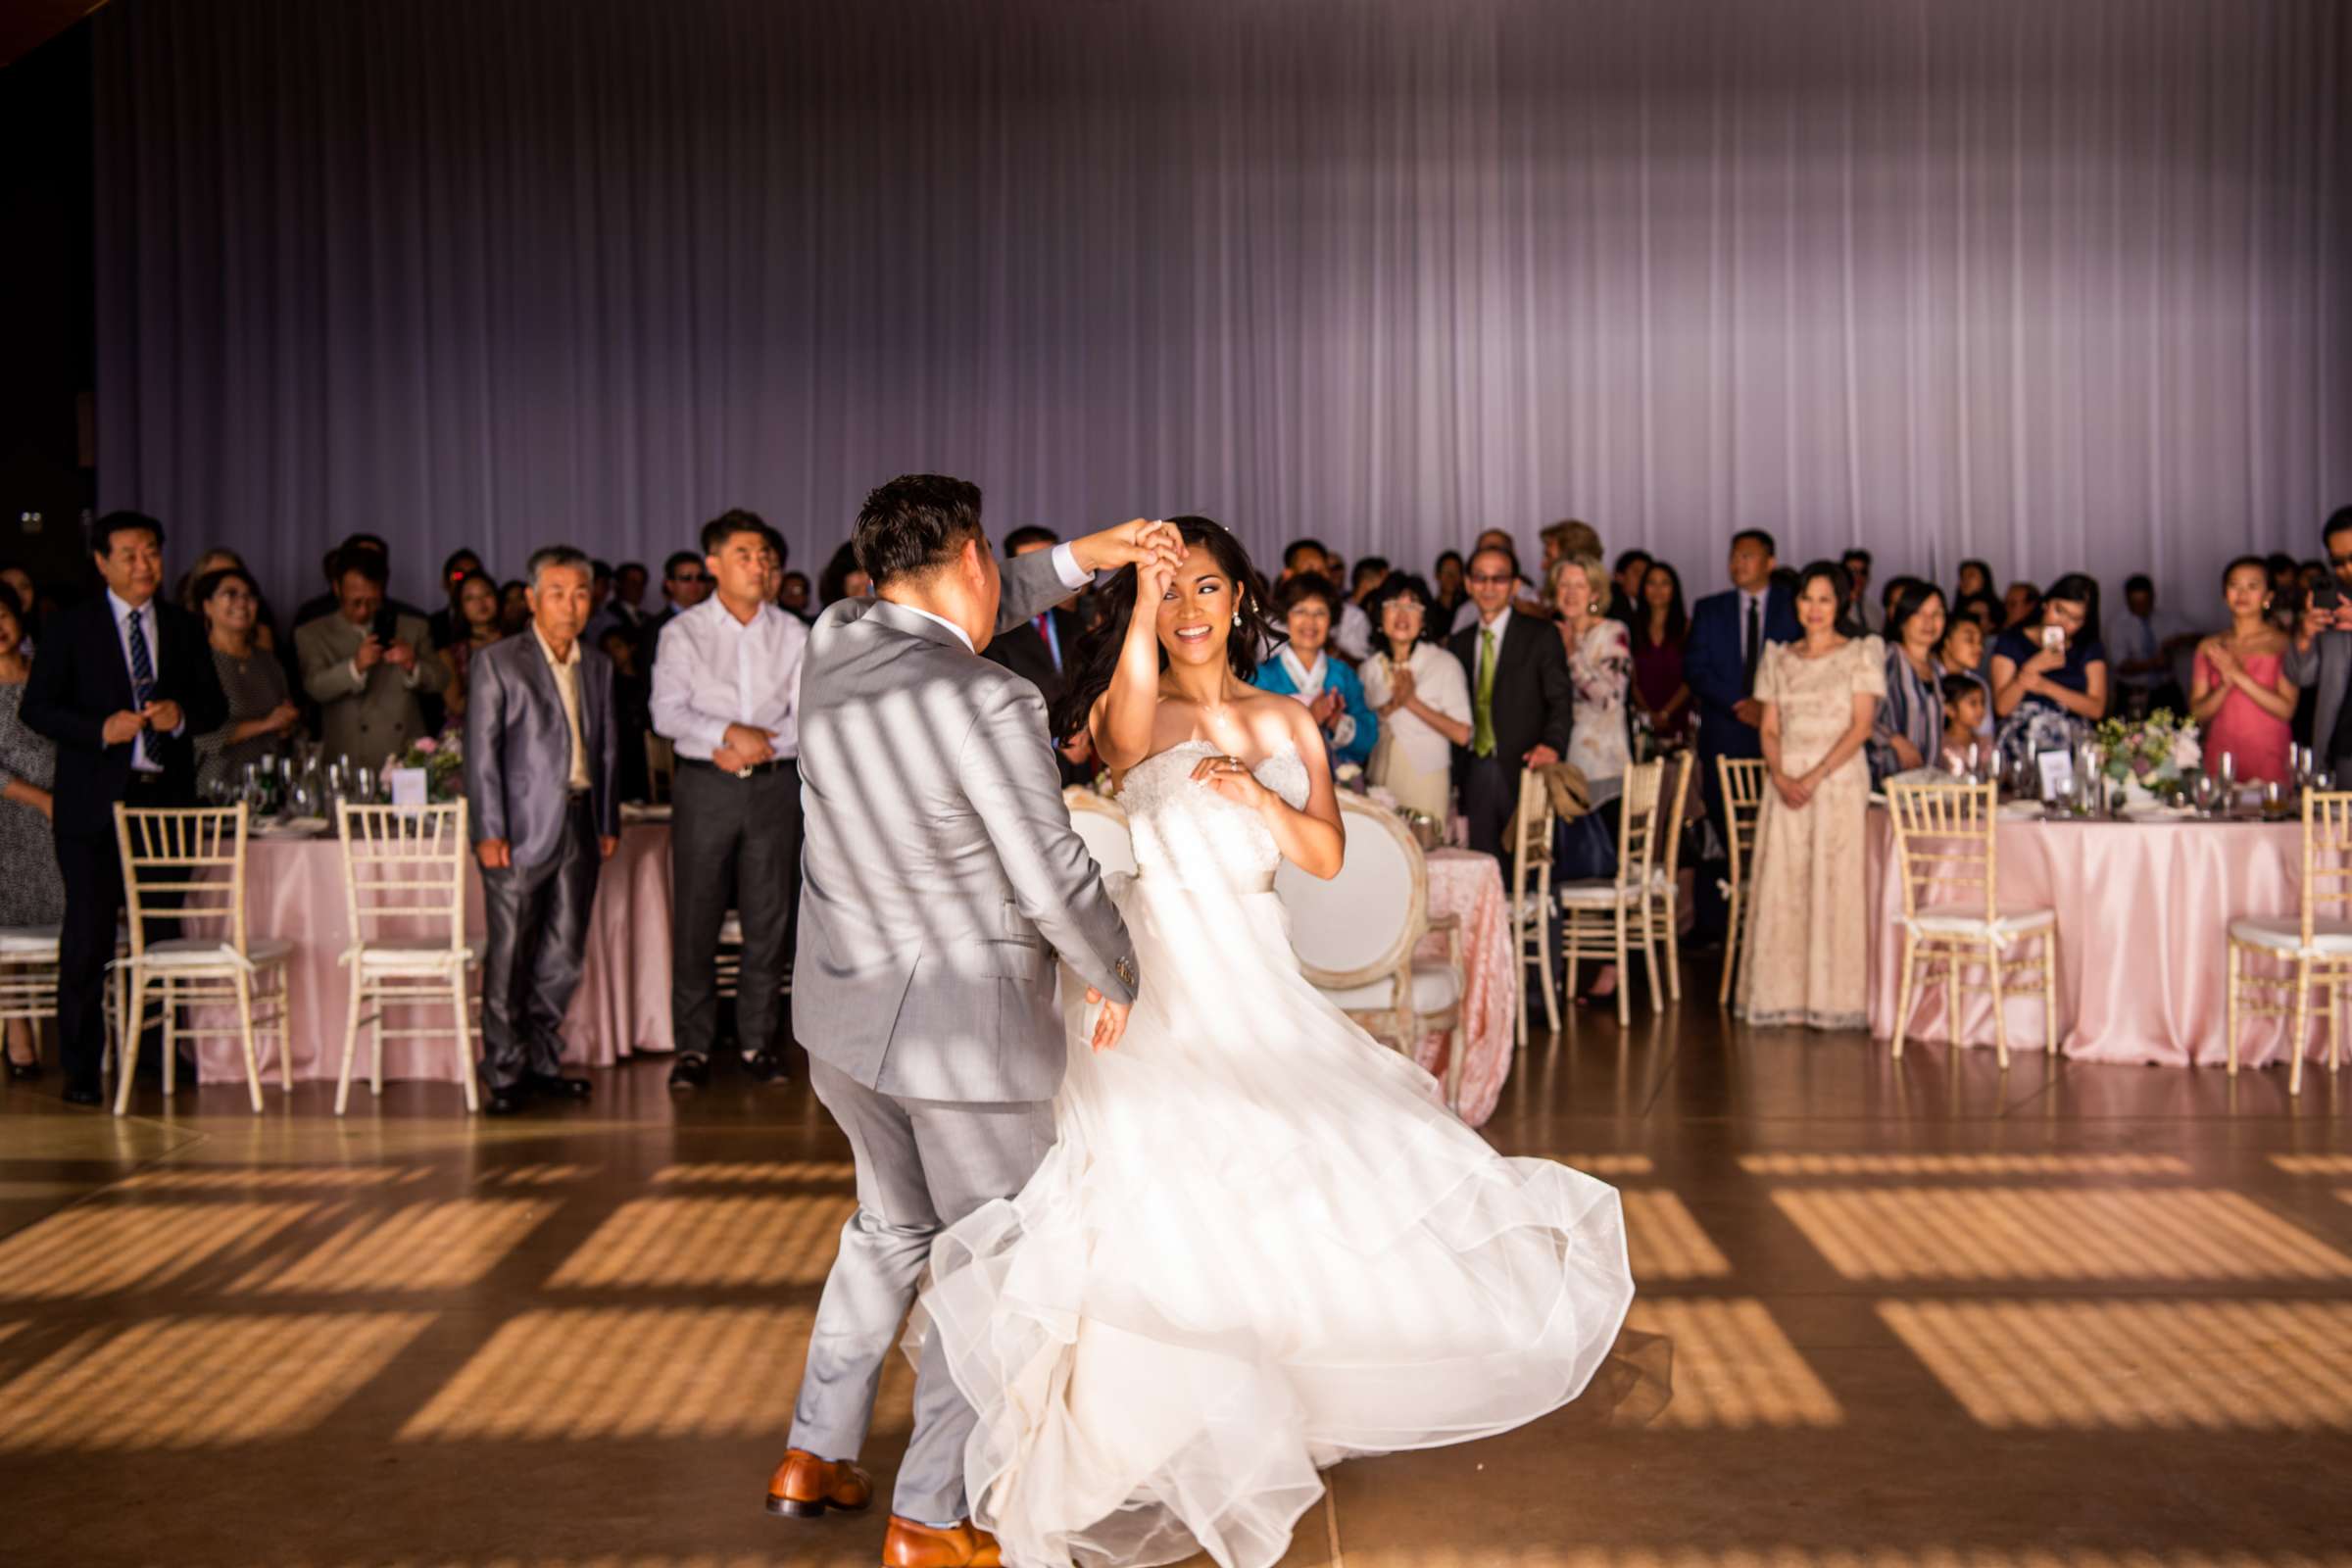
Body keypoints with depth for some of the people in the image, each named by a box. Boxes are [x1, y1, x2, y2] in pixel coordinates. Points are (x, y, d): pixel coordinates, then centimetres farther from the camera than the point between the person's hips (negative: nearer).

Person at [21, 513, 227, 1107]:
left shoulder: (184, 628, 14)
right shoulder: (70, 628, 4)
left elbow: (215, 705, 13)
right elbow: (37, 708, 0)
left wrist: (181, 715, -9)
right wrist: (101, 729, -15)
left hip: (167, 798, 3)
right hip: (95, 805, -3)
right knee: (89, 935, -4)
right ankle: (81, 1068, 3)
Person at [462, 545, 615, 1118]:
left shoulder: (598, 667, 14)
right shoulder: (497, 661, -2)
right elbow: (481, 750, -6)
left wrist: (609, 822, 13)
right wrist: (488, 831, -12)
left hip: (579, 823, 5)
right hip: (522, 826, -5)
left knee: (564, 957, 8)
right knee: (510, 958, 0)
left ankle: (542, 1064, 21)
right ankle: (505, 1075, 8)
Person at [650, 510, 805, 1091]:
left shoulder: (792, 635, 8)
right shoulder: (683, 633, 3)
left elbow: (809, 720, 4)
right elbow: (666, 713, -7)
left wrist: (760, 744, -11)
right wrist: (731, 732, -20)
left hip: (774, 784, 2)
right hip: (705, 785, -2)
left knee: (768, 917, 3)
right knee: (695, 917, -1)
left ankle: (758, 1041, 13)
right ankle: (693, 1046, 7)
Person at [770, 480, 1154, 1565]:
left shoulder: (832, 642, -3)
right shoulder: (987, 704, -24)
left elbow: (964, 618, 18)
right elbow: (1054, 877, -20)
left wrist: (1079, 558, 14)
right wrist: (1116, 980, -4)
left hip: (841, 1009, 8)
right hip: (964, 1025, -7)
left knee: (892, 1225, 27)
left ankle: (813, 1455, 35)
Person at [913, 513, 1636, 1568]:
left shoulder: (1287, 722, 10)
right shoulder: (1132, 715, -4)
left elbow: (1327, 857, 5)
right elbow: (1126, 734, -31)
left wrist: (1260, 799, -13)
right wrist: (1145, 597, -44)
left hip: (1258, 978, 5)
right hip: (1161, 976, -5)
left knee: (1294, 1185, 10)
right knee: (1171, 1203, -9)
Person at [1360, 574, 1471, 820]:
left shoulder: (1445, 663, -1)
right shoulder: (1370, 667, 10)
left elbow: (1462, 734, -8)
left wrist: (1412, 702, -11)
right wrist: (1389, 707, -11)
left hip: (1426, 780, -3)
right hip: (1379, 781, 3)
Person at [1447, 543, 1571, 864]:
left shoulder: (1540, 636, 0)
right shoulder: (1461, 642, 14)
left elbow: (1560, 699, -5)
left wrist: (1552, 744, -24)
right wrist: (1455, 776, 8)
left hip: (1523, 768, -4)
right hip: (1475, 774, 4)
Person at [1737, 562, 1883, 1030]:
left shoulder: (1860, 655, 2)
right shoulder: (1778, 659, 13)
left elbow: (1862, 726, -6)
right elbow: (1768, 729, 10)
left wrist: (1816, 776, -15)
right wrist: (1781, 776, -9)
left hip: (1840, 780, -3)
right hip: (1786, 783, 4)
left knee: (1836, 884, -5)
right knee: (1781, 887, 0)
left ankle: (1834, 996, 0)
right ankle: (1783, 995, 6)